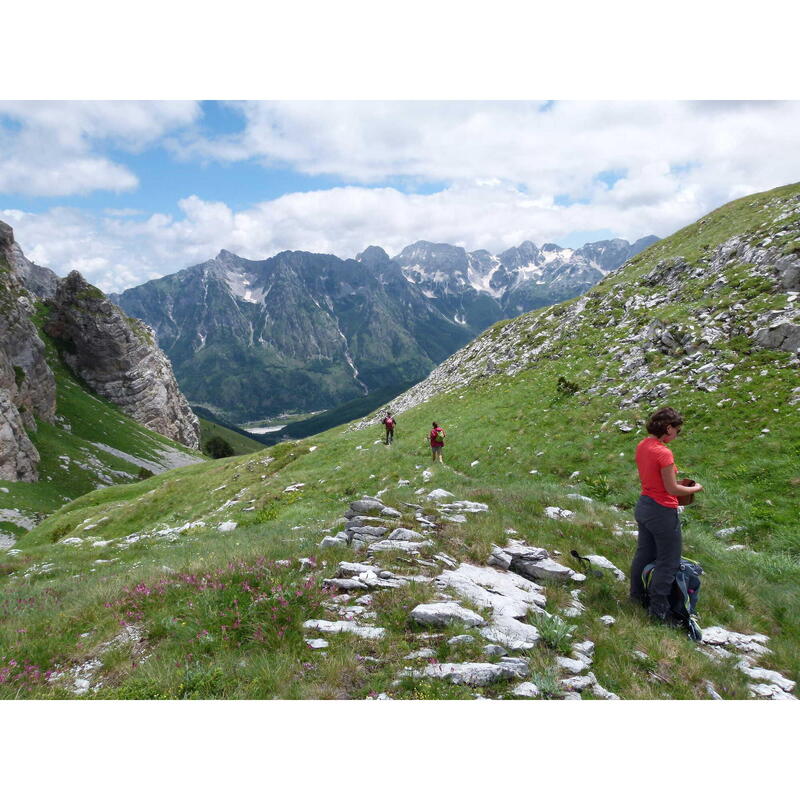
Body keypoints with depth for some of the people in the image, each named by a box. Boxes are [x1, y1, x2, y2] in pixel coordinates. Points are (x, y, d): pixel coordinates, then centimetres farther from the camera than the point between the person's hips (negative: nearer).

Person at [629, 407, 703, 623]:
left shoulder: (642, 446, 0)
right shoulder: (663, 453, -25)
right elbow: (672, 489, -20)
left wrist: (675, 482, 12)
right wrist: (694, 489, -3)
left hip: (643, 506, 9)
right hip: (662, 512, -9)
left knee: (644, 553, 23)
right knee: (668, 563, 7)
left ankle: (637, 595, 39)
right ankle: (659, 610, 17)